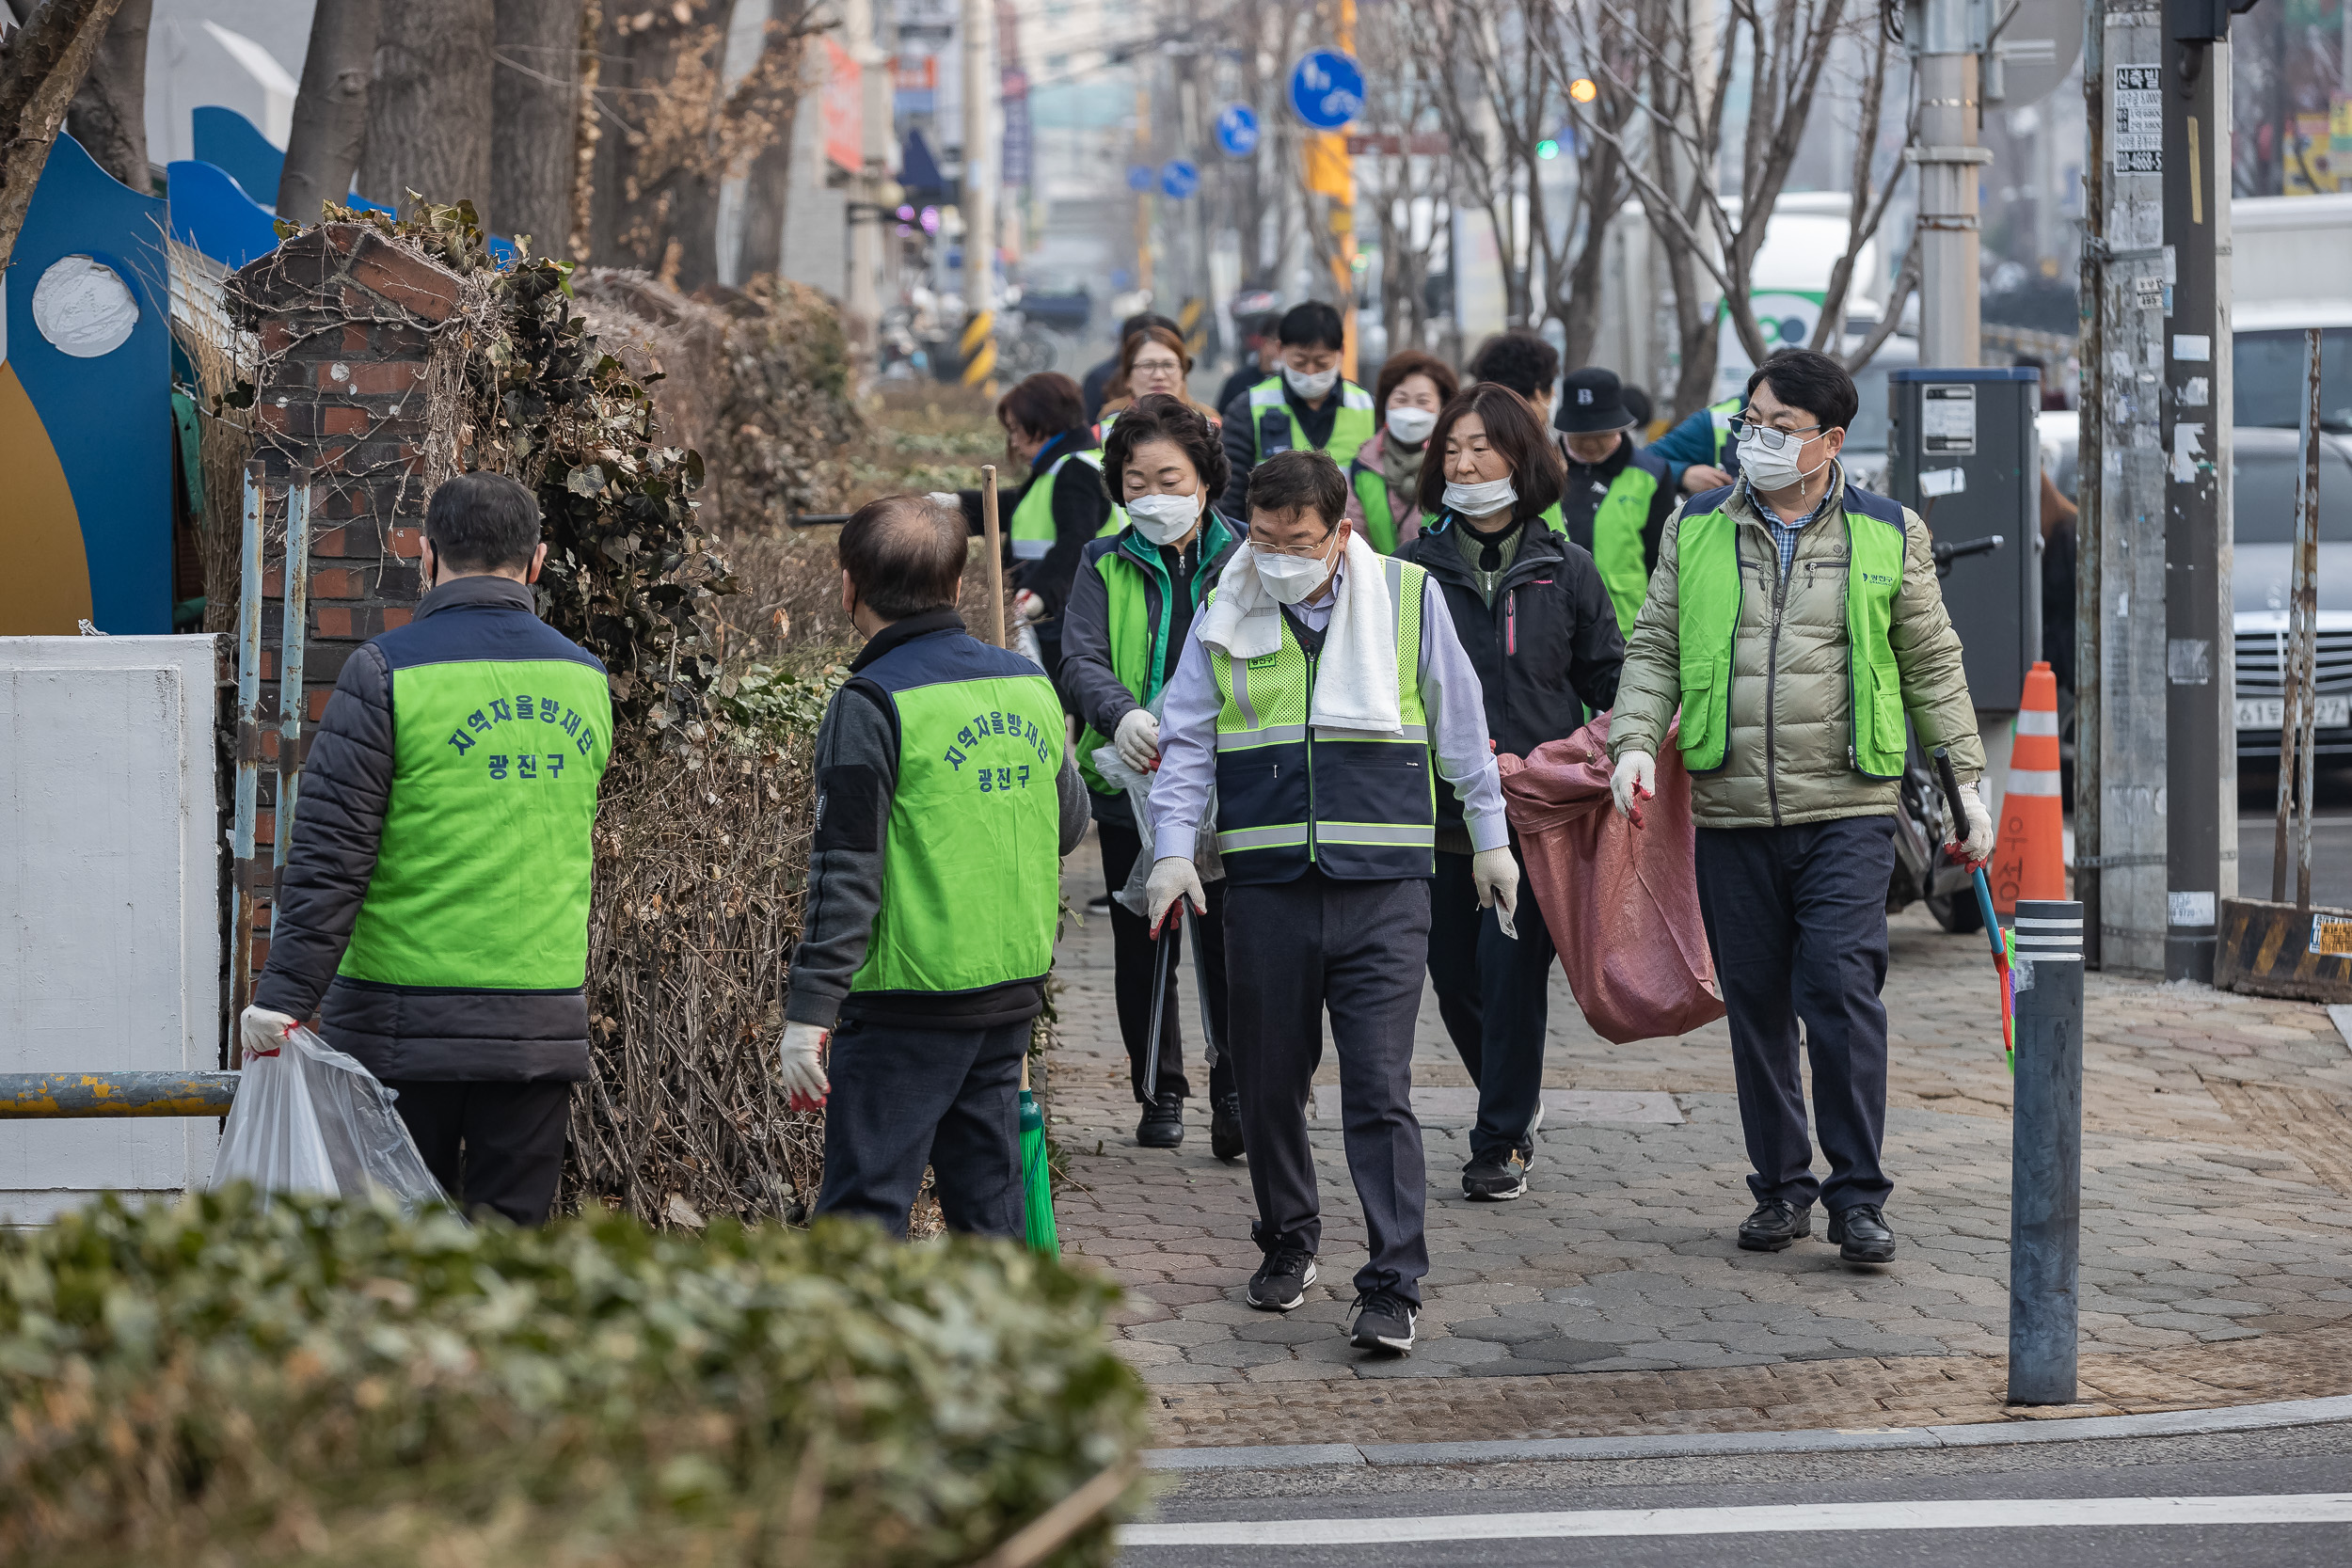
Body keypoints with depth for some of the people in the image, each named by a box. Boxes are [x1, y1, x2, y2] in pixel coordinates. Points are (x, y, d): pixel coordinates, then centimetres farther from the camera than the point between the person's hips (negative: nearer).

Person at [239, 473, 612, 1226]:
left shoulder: (387, 674, -7)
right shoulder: (586, 679, 8)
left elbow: (331, 856, -11)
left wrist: (283, 995, -9)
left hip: (402, 1025, -3)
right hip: (543, 1023, 4)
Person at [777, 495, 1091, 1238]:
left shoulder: (872, 704, -13)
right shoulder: (1028, 686, 7)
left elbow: (846, 873, -15)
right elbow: (1069, 826, 19)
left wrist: (810, 1010, -13)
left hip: (907, 1003, -7)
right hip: (1014, 988, 7)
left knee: (865, 1207, -4)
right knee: (988, 1201, 13)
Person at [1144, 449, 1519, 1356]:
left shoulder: (1409, 599, 3)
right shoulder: (1225, 616, 7)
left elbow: (1460, 726, 12)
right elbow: (1187, 742, 9)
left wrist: (1489, 837, 15)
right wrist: (1174, 850, -4)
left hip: (1383, 887, -2)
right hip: (1264, 888, 2)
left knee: (1380, 1089, -8)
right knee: (1269, 1084, 10)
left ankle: (1393, 1287, -6)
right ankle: (1287, 1241, 31)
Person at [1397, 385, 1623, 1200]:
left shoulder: (1566, 569, 6)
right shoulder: (1413, 568, 7)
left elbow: (1609, 682, 11)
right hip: (1441, 805, 2)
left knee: (1512, 966, -8)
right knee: (1453, 973, 7)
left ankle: (1501, 1141, 3)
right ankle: (1514, 1103, 32)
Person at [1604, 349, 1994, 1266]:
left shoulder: (1888, 536, 6)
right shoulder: (1695, 531, 9)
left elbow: (1932, 667, 11)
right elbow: (1654, 647, 10)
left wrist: (1965, 782, 8)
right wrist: (1635, 740, -7)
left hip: (1847, 811, -2)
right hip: (1731, 813, 2)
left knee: (1842, 992, -11)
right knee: (1756, 1007, 6)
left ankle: (1858, 1198, -4)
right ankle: (1782, 1189, 19)